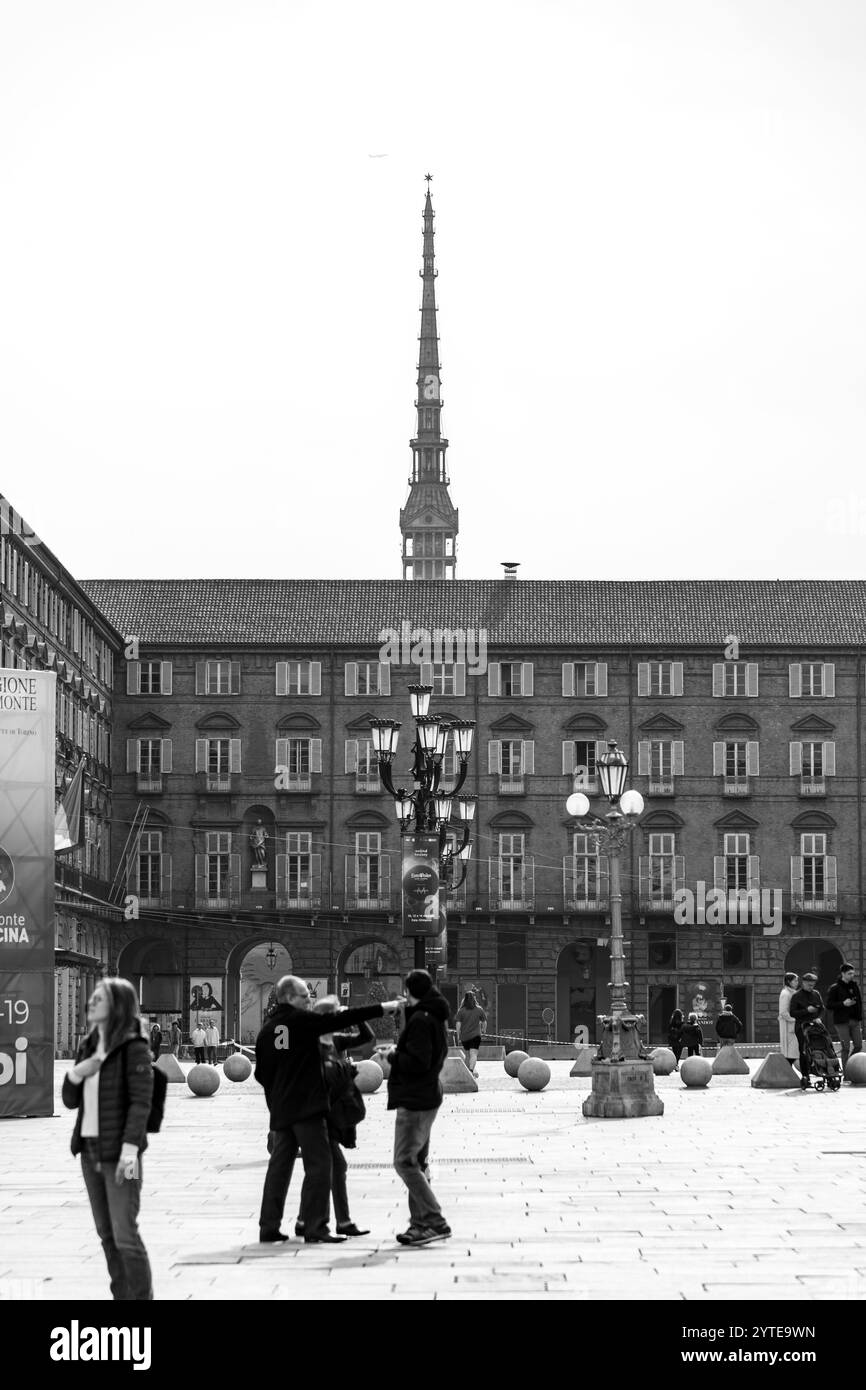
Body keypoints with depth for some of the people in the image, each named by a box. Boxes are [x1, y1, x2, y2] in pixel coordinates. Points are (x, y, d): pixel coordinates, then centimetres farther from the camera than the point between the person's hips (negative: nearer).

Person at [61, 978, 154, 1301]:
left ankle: (141, 1297, -1)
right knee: (106, 1235, 10)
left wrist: (129, 1149, -24)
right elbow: (70, 1101, 15)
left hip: (118, 1152, -7)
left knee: (125, 1236, -8)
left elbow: (141, 1102, -15)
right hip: (90, 1151, 7)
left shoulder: (134, 1047, -9)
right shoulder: (88, 1046, 12)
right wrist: (75, 1073, -5)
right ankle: (121, 1296, 17)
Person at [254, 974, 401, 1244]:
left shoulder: (266, 1029, 9)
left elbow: (261, 1073, 13)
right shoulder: (301, 1020, -8)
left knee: (279, 1166, 12)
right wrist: (381, 1009, -8)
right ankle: (315, 1228, -7)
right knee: (318, 1165, -3)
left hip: (280, 1110, 7)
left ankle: (269, 1227, 14)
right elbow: (341, 1020, -11)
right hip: (308, 1107, -7)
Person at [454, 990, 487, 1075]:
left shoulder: (461, 1011, -2)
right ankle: (471, 1069, -30)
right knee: (473, 1054, -9)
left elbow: (458, 1024, -7)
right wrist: (483, 1030, 25)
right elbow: (484, 1022, 6)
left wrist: (458, 1036, -1)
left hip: (464, 1036, 2)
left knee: (467, 1055, 16)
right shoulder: (479, 1010, 0)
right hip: (475, 1035, -2)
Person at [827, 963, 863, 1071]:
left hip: (855, 1021, 5)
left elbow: (860, 1003, 18)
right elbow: (829, 1005, -8)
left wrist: (860, 1019, 11)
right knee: (846, 1048, -5)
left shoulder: (855, 987, 12)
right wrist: (843, 1003, -19)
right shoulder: (834, 988, -4)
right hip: (842, 1022, -5)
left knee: (858, 1045, 2)